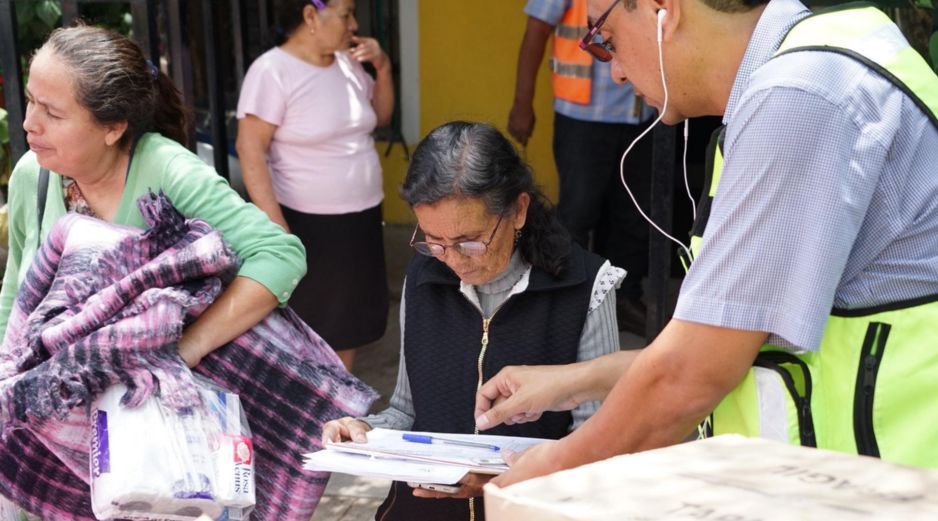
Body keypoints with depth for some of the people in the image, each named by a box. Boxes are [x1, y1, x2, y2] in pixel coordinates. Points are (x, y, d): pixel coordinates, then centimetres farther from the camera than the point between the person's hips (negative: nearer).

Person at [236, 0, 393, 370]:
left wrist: (383, 67, 1)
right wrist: (275, 223, -23)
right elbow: (250, 149, -18)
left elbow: (380, 117, 18)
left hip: (362, 218, 7)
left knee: (349, 319, 17)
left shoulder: (347, 63, 5)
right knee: (305, 325, 4)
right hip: (308, 223, -7)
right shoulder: (272, 70, -15)